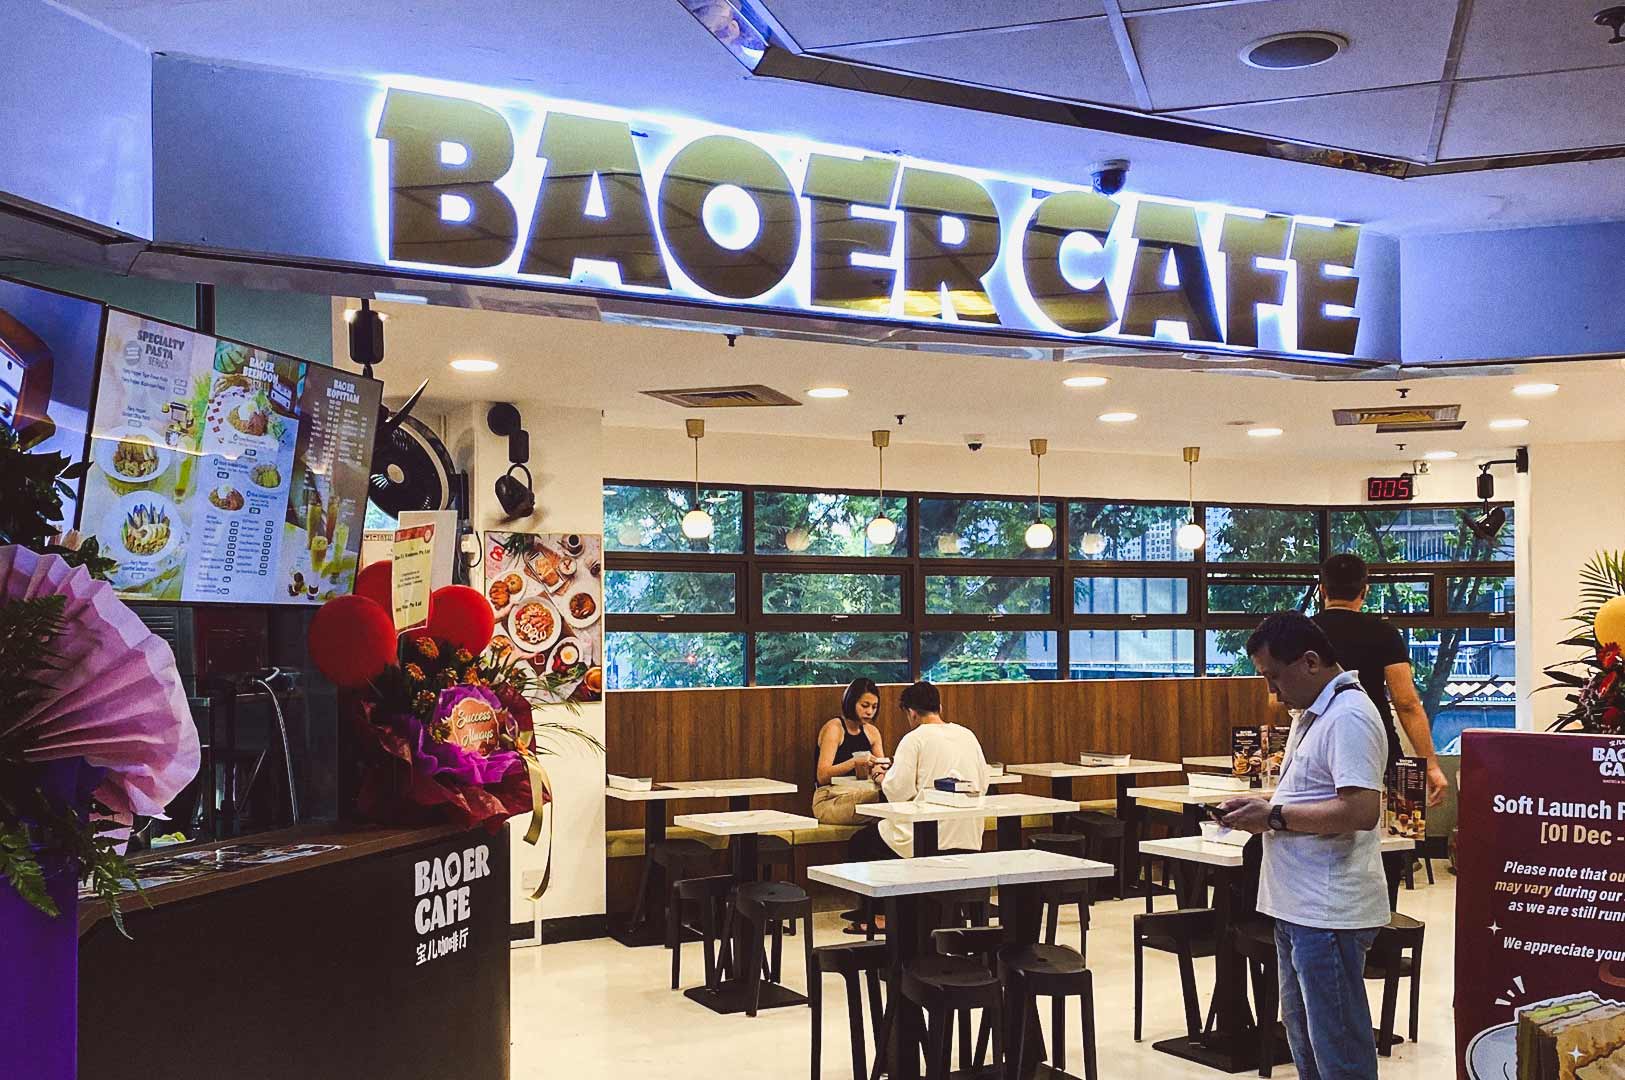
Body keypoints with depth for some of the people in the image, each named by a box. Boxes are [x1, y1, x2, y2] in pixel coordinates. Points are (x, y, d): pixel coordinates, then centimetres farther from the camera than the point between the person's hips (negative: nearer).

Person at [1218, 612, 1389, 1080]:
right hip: (1299, 906, 11)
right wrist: (1259, 805, 8)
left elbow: (1360, 810, -27)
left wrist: (1275, 816, -19)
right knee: (1302, 1034, 19)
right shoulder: (1312, 715, 15)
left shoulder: (1348, 718, -18)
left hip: (1328, 913, -11)